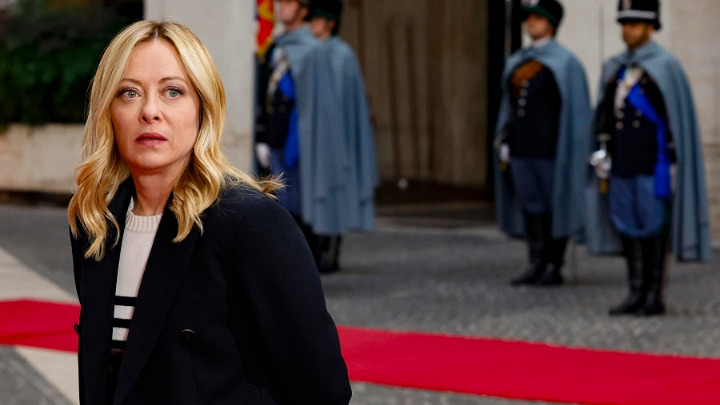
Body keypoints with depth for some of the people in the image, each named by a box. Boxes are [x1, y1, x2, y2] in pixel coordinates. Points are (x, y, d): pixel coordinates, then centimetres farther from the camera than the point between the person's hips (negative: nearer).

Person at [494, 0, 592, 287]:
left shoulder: (564, 63, -6)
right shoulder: (517, 62, 13)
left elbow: (575, 109, -8)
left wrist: (566, 150, -12)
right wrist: (504, 143, 11)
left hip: (550, 147, -6)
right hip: (521, 146, 6)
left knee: (556, 205, 0)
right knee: (530, 204, 6)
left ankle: (555, 268, 6)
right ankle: (537, 266, 11)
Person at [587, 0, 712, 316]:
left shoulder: (665, 67, -6)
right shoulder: (615, 69, 12)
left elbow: (679, 118, -7)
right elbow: (605, 115, 15)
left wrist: (672, 162, -11)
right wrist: (603, 153, 8)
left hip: (652, 163, -6)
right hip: (622, 163, 6)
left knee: (654, 228, -3)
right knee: (627, 226, 6)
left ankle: (655, 296, 3)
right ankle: (636, 293, 12)